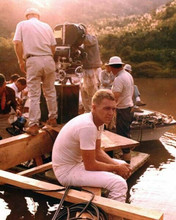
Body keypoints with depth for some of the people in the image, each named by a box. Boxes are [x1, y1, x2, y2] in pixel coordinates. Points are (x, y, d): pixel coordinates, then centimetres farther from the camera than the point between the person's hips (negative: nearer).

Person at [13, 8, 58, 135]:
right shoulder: (46, 26, 15)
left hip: (33, 61, -2)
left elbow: (17, 43, -3)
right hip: (48, 59, 3)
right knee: (50, 91, 15)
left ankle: (34, 125, 0)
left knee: (34, 95, 0)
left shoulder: (22, 25, 8)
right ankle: (53, 118, 25)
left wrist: (21, 61, 3)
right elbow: (53, 46, 11)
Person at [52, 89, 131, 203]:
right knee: (119, 184, -23)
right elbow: (90, 165, -24)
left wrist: (119, 166, -3)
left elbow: (97, 151, 10)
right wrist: (116, 168, -11)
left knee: (122, 165, 15)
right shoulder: (88, 127, -29)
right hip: (67, 171, -10)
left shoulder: (99, 121, 1)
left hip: (79, 162, 10)